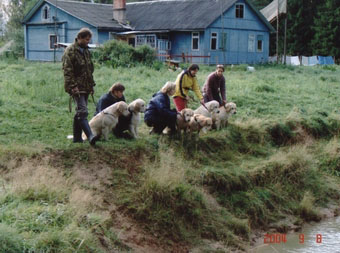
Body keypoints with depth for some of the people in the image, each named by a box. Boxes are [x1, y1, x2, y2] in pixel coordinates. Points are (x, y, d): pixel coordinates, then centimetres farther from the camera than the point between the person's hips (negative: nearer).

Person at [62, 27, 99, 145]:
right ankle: (90, 136, -24)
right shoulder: (70, 51, -10)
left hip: (86, 87, 9)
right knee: (83, 112, -16)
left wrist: (91, 84, 21)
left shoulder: (86, 50, 17)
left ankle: (77, 137, 17)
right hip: (77, 87, -9)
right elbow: (67, 71, -15)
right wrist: (73, 86, -21)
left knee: (80, 112, 11)